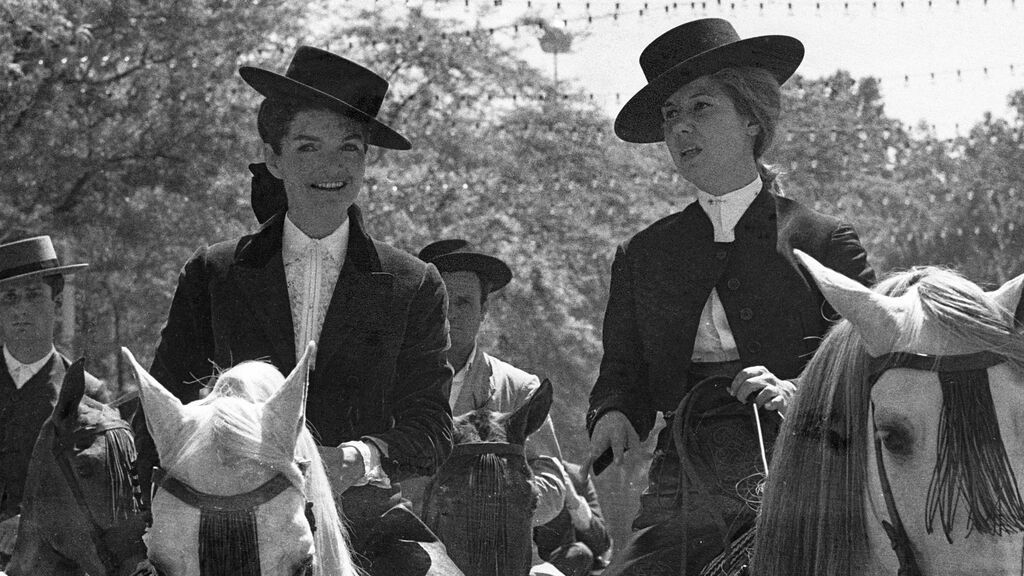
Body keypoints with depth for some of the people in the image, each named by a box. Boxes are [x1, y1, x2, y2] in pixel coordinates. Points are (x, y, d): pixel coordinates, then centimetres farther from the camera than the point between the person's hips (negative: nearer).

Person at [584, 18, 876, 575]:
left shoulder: (825, 242, 8)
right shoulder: (644, 254, 19)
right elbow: (621, 372, 18)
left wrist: (797, 394, -18)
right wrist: (612, 417, -4)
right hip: (680, 486, 3)